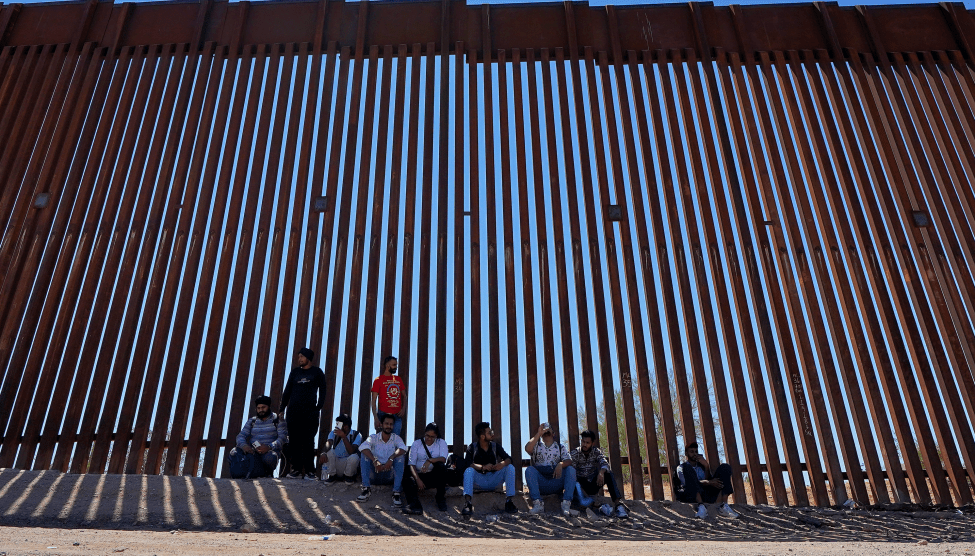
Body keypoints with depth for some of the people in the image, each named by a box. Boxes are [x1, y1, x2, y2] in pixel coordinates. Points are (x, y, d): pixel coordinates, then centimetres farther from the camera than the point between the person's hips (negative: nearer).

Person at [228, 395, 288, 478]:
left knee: (269, 458, -39)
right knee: (232, 454, -24)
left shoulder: (278, 420, 8)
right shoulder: (251, 421, 20)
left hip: (270, 450, -3)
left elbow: (282, 438, -4)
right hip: (252, 450, 3)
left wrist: (269, 447, -24)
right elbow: (241, 436, 9)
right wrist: (244, 445, -17)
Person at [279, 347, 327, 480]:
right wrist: (282, 408, 7)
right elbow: (287, 391, 15)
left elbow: (322, 391, 6)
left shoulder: (317, 372, 8)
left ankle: (309, 471, -4)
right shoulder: (295, 372, 15)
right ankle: (296, 470, 3)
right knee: (294, 441, -1)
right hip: (293, 410, 3)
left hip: (310, 411, -3)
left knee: (308, 441, -6)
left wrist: (319, 407, -6)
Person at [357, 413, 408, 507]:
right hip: (374, 474, 0)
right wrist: (374, 460, -36)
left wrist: (391, 458, -36)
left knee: (400, 457, -23)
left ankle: (396, 492, -30)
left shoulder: (396, 438, 5)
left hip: (390, 475, 0)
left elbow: (403, 449, -18)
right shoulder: (374, 438, 2)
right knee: (365, 454, -19)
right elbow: (362, 447, -20)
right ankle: (366, 489, -24)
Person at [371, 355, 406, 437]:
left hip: (397, 415, 4)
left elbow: (404, 396, 22)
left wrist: (403, 408, 3)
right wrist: (376, 418, -11)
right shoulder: (378, 380, 1)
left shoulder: (398, 379, 15)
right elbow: (374, 400, -3)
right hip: (384, 415, -4)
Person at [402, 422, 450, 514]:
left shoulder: (441, 443, 9)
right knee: (408, 481, -30)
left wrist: (430, 460, -29)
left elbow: (443, 459, -10)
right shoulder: (417, 443, 9)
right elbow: (412, 464, -1)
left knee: (440, 465, -32)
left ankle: (441, 498, -20)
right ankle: (414, 504, -50)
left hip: (435, 476, 0)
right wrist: (418, 479, -17)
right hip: (419, 475, 1)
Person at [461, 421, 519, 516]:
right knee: (468, 470, -31)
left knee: (510, 468, -18)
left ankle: (510, 501, -23)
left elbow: (508, 458, -5)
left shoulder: (495, 446, 5)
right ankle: (467, 503, -45)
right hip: (479, 481, -2)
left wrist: (503, 464, -30)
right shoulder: (473, 447, -3)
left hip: (494, 480, 3)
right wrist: (483, 467, -36)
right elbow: (467, 463, -19)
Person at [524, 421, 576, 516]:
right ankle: (537, 503, -34)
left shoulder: (560, 447, 17)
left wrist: (561, 464, -23)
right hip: (540, 483, -1)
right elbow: (527, 448, -10)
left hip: (556, 481, 1)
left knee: (571, 469, -23)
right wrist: (539, 433, -9)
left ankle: (566, 503, -32)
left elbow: (569, 461, 0)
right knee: (529, 469, -27)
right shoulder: (536, 445, 14)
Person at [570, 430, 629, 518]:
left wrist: (601, 472, -40)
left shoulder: (596, 452, 4)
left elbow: (605, 463, -15)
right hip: (581, 485, -1)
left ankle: (617, 503, -36)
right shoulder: (575, 453, -3)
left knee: (608, 474, -25)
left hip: (593, 484, 1)